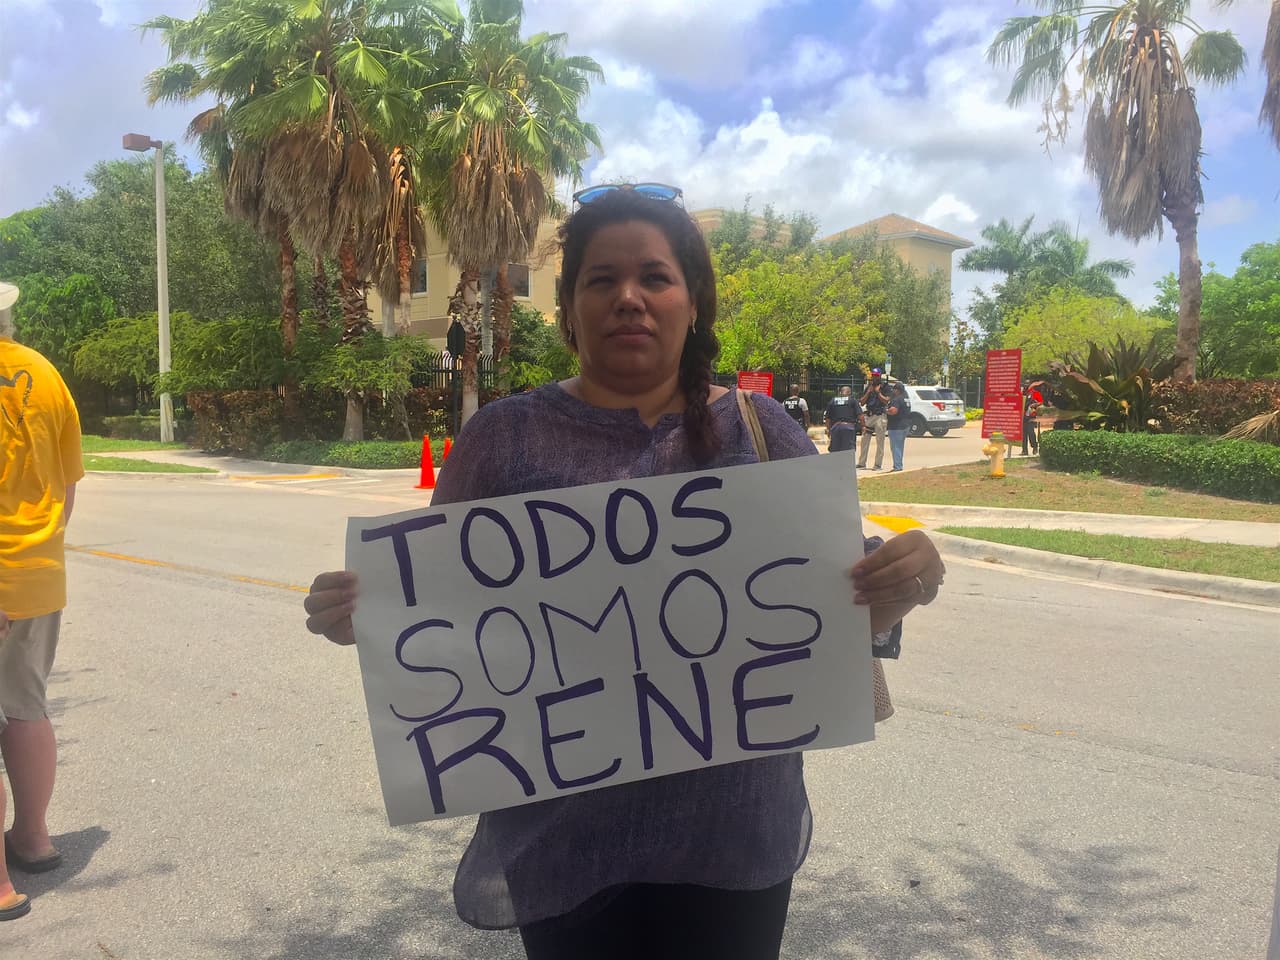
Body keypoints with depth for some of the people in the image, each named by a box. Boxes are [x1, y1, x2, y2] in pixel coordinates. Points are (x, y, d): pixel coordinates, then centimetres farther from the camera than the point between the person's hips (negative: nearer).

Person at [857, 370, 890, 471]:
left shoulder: (884, 387, 1)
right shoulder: (868, 387, 14)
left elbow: (886, 401, -13)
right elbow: (862, 403, 8)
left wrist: (877, 391, -12)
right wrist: (868, 392, -2)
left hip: (880, 416, -5)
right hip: (869, 416, 5)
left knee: (880, 441, -4)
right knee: (865, 440, 4)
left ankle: (878, 464, -2)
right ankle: (862, 463, 8)